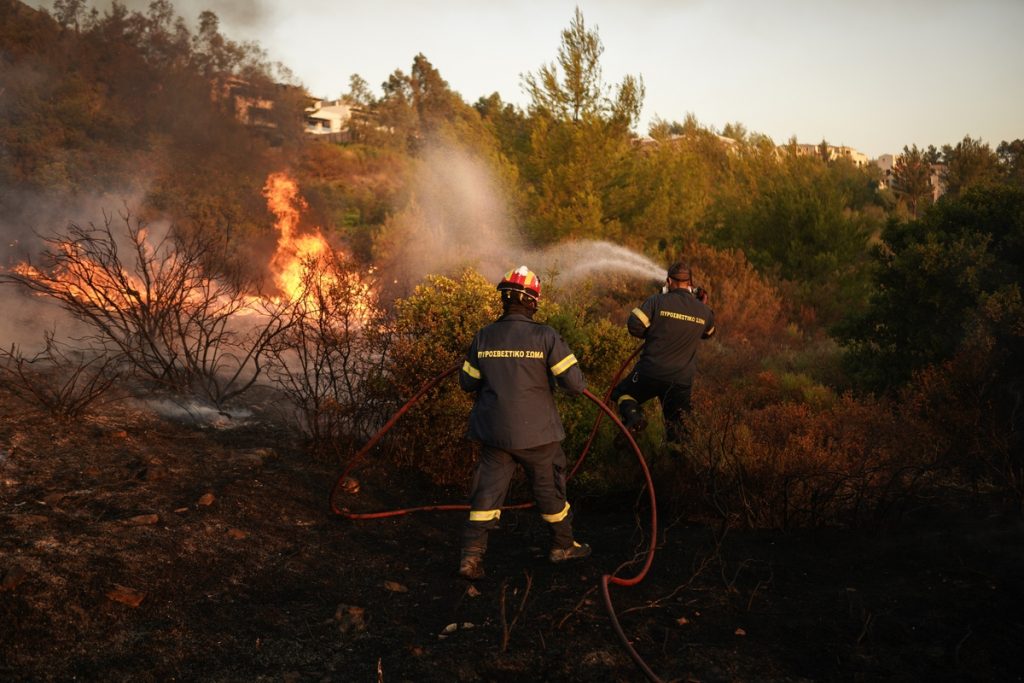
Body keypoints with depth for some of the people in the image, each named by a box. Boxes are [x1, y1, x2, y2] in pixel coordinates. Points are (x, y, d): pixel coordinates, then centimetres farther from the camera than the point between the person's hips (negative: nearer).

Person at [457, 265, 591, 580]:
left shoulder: (483, 337, -2)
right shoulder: (545, 337, -14)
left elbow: (467, 382, 8)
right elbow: (575, 383, -15)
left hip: (493, 432, 3)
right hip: (536, 432, -2)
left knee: (487, 491, 8)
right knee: (549, 487, 16)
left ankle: (471, 556, 3)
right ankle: (563, 545, 34)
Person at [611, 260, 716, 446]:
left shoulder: (658, 301, -9)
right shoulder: (704, 311, 3)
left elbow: (634, 325, -14)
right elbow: (708, 333, 23)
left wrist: (651, 334, 5)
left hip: (650, 373, -3)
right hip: (681, 380, 3)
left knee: (622, 394, 21)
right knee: (674, 421, 23)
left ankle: (632, 414, -10)